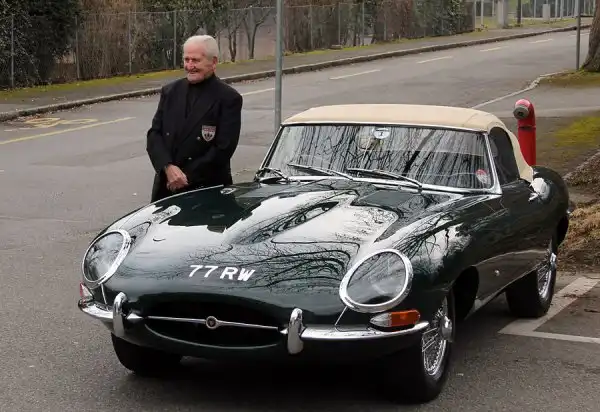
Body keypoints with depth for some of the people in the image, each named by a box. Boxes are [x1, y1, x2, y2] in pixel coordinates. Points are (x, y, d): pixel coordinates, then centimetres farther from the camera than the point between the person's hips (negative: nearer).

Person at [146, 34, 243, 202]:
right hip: (165, 187, 4)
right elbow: (154, 134, 4)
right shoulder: (170, 91, 9)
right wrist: (168, 167, -13)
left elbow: (223, 149, -12)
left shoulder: (229, 98, -6)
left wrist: (186, 177, -13)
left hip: (208, 190, -4)